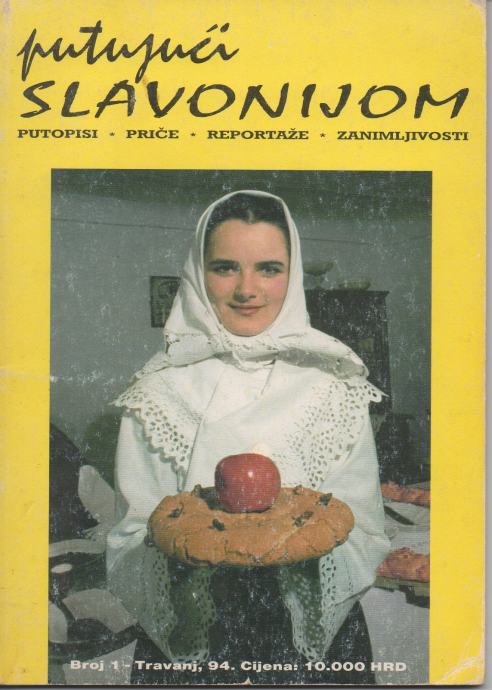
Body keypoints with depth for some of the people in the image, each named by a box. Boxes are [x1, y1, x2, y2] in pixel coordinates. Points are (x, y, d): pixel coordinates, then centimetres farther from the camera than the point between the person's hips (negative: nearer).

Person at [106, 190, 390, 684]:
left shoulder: (336, 389, -5)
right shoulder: (158, 392, -7)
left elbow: (365, 539, -5)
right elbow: (129, 543, -5)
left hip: (315, 635, 1)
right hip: (188, 644, 0)